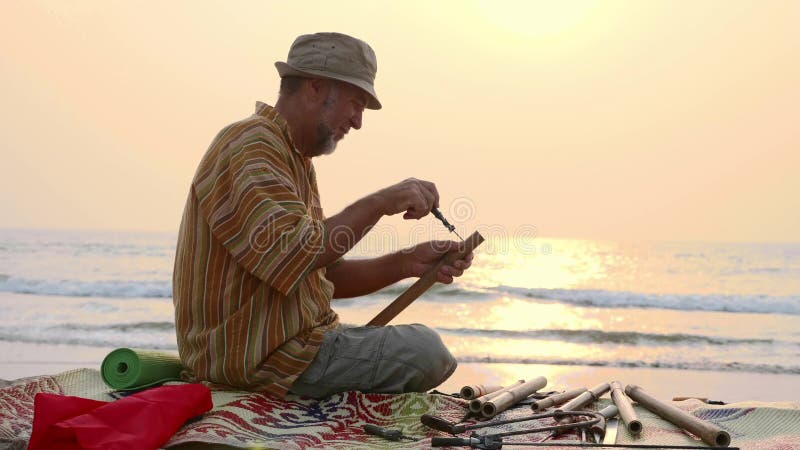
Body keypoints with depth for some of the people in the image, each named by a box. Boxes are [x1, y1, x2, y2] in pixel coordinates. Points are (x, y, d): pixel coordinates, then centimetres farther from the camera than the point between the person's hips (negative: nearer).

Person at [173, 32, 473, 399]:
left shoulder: (296, 161, 18)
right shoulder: (249, 148, -15)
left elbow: (326, 276, 15)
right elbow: (297, 252, -28)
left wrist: (406, 263, 2)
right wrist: (379, 203, -20)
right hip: (258, 357, -11)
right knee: (424, 351, -12)